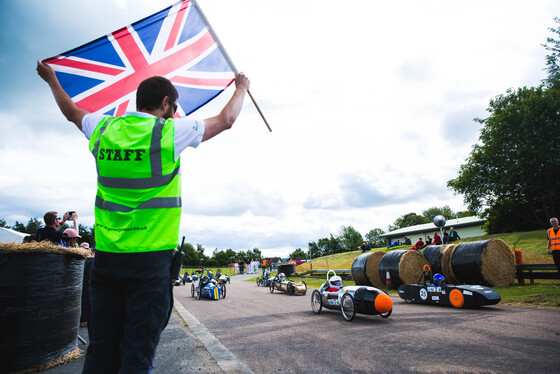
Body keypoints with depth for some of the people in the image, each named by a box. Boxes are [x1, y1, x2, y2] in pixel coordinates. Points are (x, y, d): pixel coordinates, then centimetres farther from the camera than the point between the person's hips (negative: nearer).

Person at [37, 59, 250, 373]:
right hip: (150, 257, -5)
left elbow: (71, 111, 29)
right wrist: (242, 88, 22)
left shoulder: (103, 129, 7)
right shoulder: (169, 132, -7)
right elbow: (226, 120, 4)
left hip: (106, 255, 6)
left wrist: (51, 79, 49)